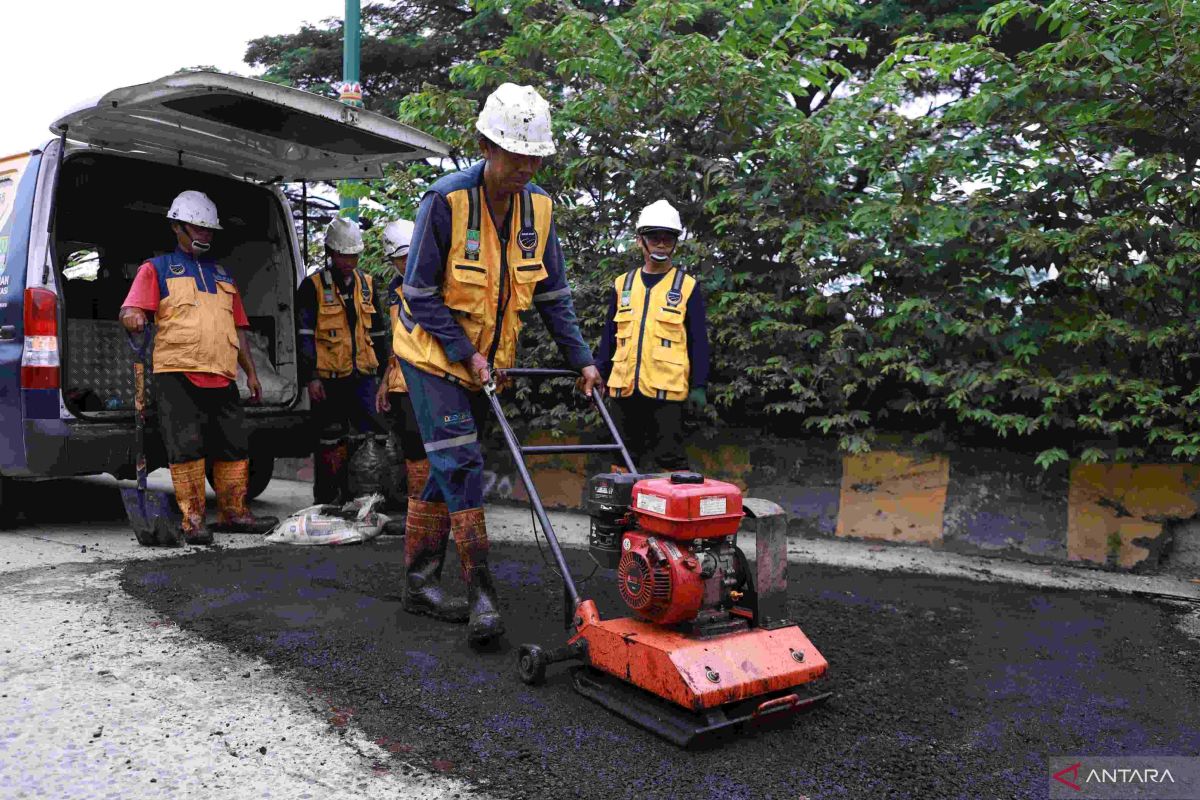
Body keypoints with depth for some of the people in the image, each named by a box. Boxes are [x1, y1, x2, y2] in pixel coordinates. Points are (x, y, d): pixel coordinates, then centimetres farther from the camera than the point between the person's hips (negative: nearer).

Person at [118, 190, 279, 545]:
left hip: (222, 377, 5)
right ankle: (192, 521, 1)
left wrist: (251, 373, 19)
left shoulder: (221, 274, 25)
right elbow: (130, 310, -3)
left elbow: (237, 327, 25)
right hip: (178, 373, -5)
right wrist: (134, 318, -28)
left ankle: (233, 513, 16)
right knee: (187, 447, -7)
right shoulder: (157, 269, 11)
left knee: (234, 446, 5)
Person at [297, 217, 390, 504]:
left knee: (367, 437, 2)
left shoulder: (367, 284, 14)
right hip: (328, 378, -4)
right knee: (329, 441, 3)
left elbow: (379, 331, 20)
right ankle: (326, 499, 14)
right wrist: (311, 377, -11)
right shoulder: (313, 286, -1)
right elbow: (304, 335, -5)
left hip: (362, 375, 4)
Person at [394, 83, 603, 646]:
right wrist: (466, 353, -20)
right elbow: (420, 296, -16)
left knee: (448, 469, 10)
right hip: (433, 353, -6)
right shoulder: (445, 200, -19)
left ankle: (419, 581, 22)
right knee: (461, 463, -13)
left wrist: (581, 360, -3)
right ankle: (481, 594, -9)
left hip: (485, 361, 6)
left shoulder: (538, 206, -2)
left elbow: (553, 294, 4)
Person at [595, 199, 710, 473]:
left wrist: (699, 386, -6)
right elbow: (609, 337, 16)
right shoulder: (622, 285, 13)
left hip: (666, 389, -4)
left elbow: (698, 341, 1)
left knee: (668, 459, -3)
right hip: (624, 388, 4)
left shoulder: (687, 287, 4)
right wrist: (599, 377, 10)